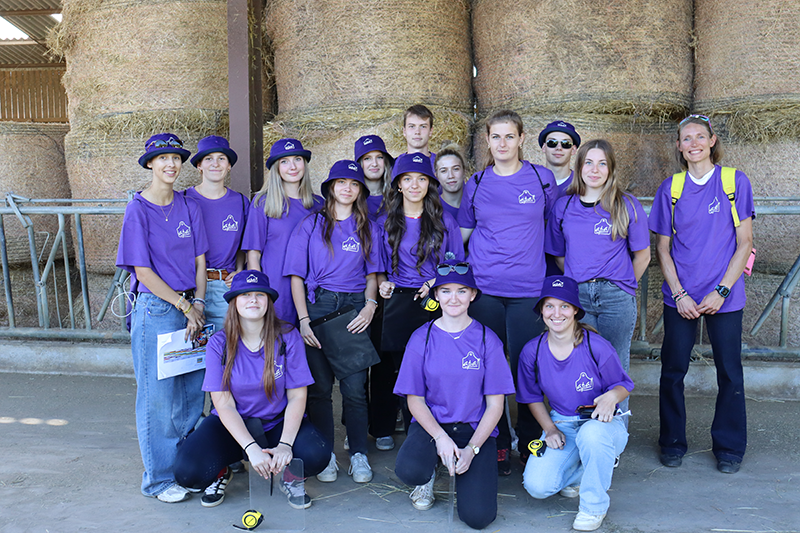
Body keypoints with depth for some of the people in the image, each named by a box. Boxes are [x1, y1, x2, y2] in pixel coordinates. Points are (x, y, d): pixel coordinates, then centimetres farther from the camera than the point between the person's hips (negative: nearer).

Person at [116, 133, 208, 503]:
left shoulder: (189, 207, 9)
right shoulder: (138, 210, -6)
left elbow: (199, 262, 9)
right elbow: (143, 272, -10)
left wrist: (199, 303, -4)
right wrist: (185, 306, -10)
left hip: (191, 306, 5)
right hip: (154, 309, -5)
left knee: (193, 389, 9)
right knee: (158, 394, 2)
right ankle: (159, 478, 16)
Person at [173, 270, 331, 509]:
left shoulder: (287, 337, -10)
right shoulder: (219, 343, -9)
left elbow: (297, 396, -9)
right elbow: (224, 404, -12)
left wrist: (285, 444, -24)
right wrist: (251, 448, -25)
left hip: (279, 423, 0)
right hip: (231, 425, 1)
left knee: (317, 455, -30)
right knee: (187, 471, -25)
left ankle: (291, 476, 6)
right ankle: (221, 472, 11)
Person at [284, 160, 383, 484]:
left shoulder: (368, 229, 14)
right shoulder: (311, 225, 8)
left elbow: (371, 275, 14)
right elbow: (297, 276, 4)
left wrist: (370, 305, -5)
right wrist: (303, 320, -6)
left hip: (354, 308, 1)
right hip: (317, 305, 0)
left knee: (355, 387, -3)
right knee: (320, 386, 2)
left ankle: (359, 454, 10)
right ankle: (325, 455, 14)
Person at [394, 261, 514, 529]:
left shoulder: (487, 339, -4)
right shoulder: (422, 338, -2)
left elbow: (495, 404, -3)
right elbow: (415, 399, -1)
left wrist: (471, 449, -15)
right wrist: (440, 437, -17)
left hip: (475, 428, 0)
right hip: (431, 424, 0)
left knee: (478, 516, -17)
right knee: (408, 471, -33)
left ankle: (465, 470, 16)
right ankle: (430, 471, 5)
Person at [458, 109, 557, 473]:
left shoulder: (541, 178, 5)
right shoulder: (476, 184, 8)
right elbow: (462, 235, 16)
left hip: (527, 289, -1)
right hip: (483, 289, 1)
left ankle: (530, 444, 21)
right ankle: (497, 445, 19)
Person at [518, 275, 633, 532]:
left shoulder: (597, 347, -16)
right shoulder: (532, 352, -6)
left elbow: (624, 385, -3)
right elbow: (533, 397, 9)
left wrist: (612, 396, -27)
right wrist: (550, 429, -5)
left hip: (603, 424, -2)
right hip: (561, 426, 3)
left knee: (592, 434, -41)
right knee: (537, 486, -20)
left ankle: (594, 505, -13)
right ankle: (579, 473, 16)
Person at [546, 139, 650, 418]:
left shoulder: (627, 206, 2)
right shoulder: (563, 206, 8)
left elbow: (642, 255, 7)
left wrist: (622, 285, 11)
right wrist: (579, 281, 10)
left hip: (616, 298, -1)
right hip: (576, 295, 2)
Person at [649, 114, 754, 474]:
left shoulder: (736, 182, 0)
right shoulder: (670, 188, 5)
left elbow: (744, 243, -2)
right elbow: (663, 249, 5)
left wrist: (720, 292, -10)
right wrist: (680, 295, -6)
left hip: (724, 297, -1)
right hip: (680, 297, 1)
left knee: (730, 373, 4)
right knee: (673, 371, 5)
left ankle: (729, 448, 22)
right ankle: (672, 443, 22)